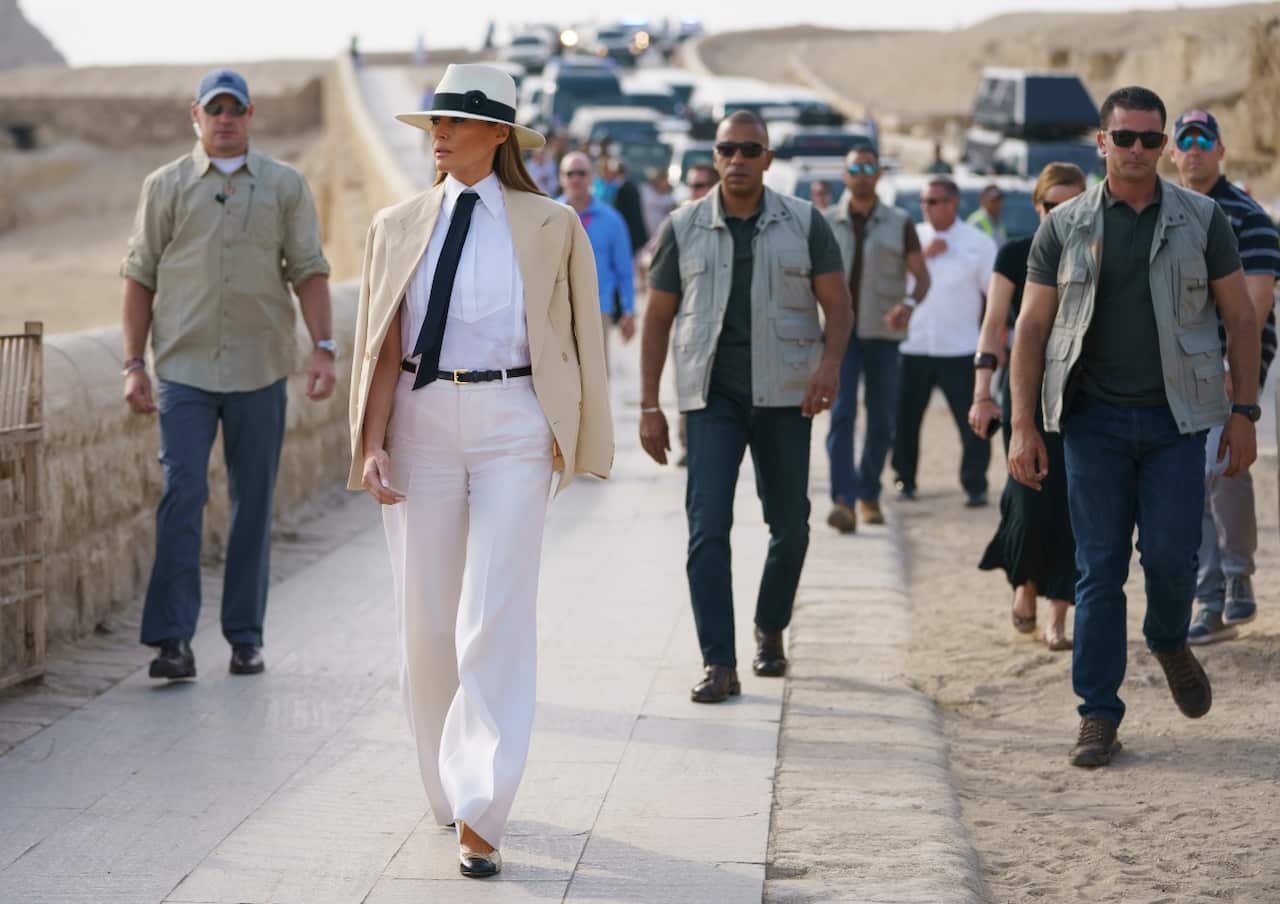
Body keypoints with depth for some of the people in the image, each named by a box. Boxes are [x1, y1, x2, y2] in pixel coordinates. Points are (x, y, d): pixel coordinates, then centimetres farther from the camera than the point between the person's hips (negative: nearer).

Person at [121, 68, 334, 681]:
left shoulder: (284, 185, 9)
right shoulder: (166, 187, 8)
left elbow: (309, 270, 6)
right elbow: (140, 277, 8)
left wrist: (323, 348, -6)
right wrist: (134, 363, 2)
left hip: (260, 369, 1)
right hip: (184, 368, -1)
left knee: (254, 503, 5)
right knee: (182, 493, -10)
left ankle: (246, 636, 13)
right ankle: (172, 637, -10)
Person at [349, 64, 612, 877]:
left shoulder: (550, 228, 2)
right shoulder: (400, 226, 7)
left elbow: (582, 338, 7)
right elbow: (382, 343, 4)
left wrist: (572, 438, 4)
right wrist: (372, 444, -5)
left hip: (513, 427, -3)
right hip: (422, 423, 3)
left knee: (495, 623, -9)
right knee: (427, 621, 7)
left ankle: (481, 816, -8)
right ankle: (448, 786, 27)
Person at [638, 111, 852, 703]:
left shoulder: (804, 223, 4)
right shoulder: (684, 228, 6)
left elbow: (837, 304, 3)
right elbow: (658, 319, 9)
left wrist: (830, 361, -17)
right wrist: (649, 405, 4)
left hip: (784, 393, 1)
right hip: (712, 394, 0)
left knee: (790, 525, 9)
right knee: (707, 526, -11)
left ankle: (770, 631, 33)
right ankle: (718, 663, -11)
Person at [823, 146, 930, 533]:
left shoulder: (899, 223, 4)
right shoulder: (827, 223, 5)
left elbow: (921, 275, 4)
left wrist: (909, 305, -16)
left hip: (883, 332, 1)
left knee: (881, 420, 6)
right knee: (841, 414, -15)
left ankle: (869, 493, 25)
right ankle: (843, 501, -23)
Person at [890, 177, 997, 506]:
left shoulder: (979, 243, 3)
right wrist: (922, 255, -9)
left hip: (960, 350, -2)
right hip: (912, 346, 2)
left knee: (972, 422, -5)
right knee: (905, 419, 5)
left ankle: (975, 487, 3)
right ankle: (905, 481, 19)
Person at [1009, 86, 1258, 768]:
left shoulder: (1201, 219, 4)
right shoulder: (1065, 227, 4)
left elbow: (1239, 316, 7)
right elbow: (1031, 328, 5)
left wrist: (1244, 411, 1)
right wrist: (1022, 425, -2)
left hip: (1175, 417, 0)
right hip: (1093, 418, 0)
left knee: (1171, 556, -6)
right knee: (1099, 569, 0)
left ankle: (1169, 642, 28)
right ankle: (1099, 715, 7)